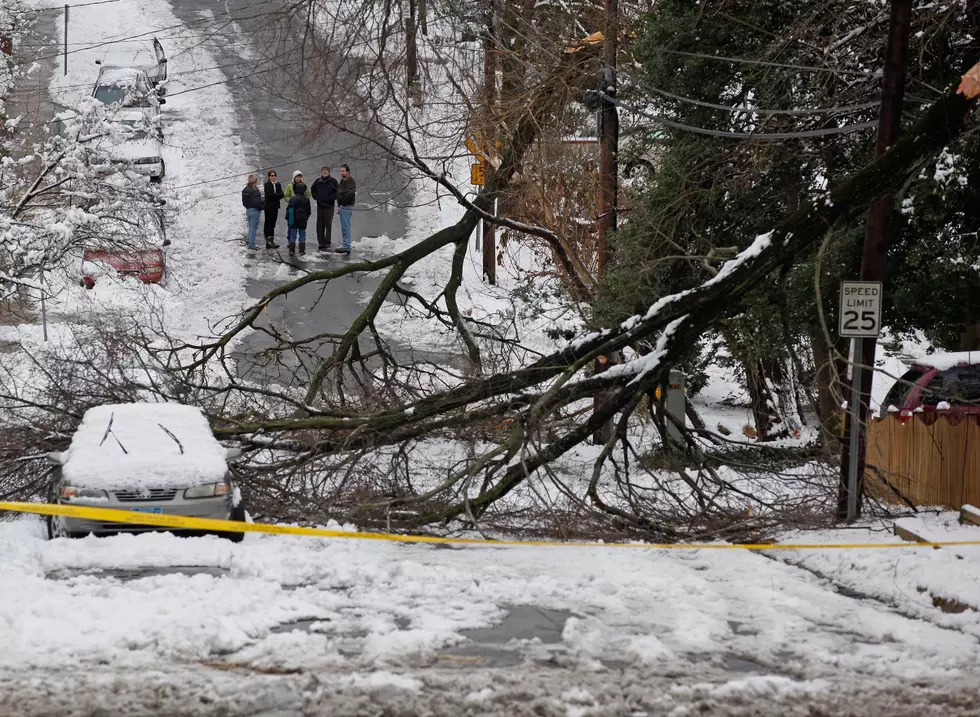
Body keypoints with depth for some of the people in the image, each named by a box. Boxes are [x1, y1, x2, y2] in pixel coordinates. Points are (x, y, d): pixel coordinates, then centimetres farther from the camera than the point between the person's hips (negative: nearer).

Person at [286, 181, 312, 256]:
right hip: (303, 220, 1)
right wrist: (306, 217, 18)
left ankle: (292, 250, 2)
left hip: (293, 220, -1)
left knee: (292, 235, 6)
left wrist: (287, 218, 5)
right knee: (302, 235, 9)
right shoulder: (306, 199, -5)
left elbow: (288, 209, -6)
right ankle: (302, 250, 8)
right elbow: (309, 211, 4)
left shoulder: (292, 198, -9)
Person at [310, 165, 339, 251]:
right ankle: (320, 243, 13)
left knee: (328, 224, -3)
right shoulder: (318, 181, 8)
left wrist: (330, 198, -13)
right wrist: (315, 197, 8)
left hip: (329, 206, -4)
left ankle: (326, 243, 0)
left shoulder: (333, 181, -2)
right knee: (319, 225, 6)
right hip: (319, 205, 4)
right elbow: (312, 189, 22)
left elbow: (337, 192, -3)